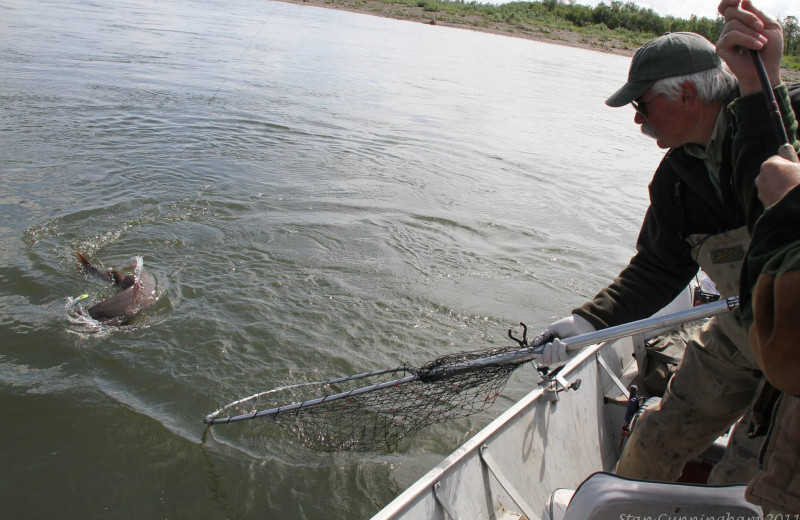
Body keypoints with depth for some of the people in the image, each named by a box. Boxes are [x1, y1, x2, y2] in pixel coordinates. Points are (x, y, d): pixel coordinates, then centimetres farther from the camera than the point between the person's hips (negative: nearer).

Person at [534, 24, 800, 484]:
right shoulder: (675, 178, -2)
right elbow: (659, 269, 1)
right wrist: (588, 322, -9)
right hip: (739, 336, 6)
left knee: (741, 487, -1)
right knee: (660, 438, 13)